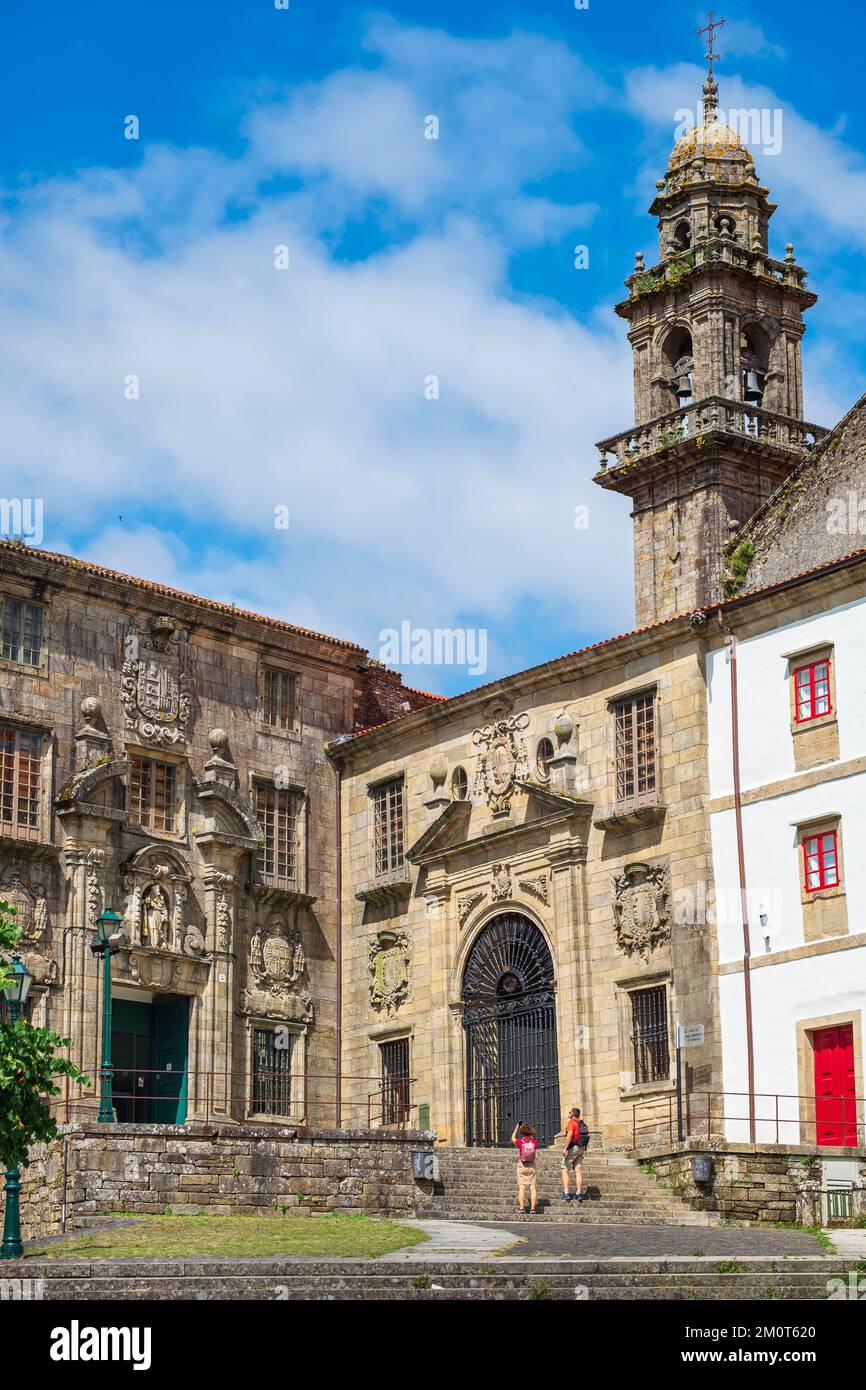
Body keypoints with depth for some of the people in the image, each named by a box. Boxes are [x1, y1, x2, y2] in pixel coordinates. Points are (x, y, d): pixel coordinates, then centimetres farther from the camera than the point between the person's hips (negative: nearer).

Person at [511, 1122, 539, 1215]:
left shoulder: (520, 1142, -12)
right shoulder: (534, 1142, -9)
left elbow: (513, 1139, 10)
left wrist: (517, 1128, 18)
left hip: (522, 1166, -1)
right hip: (532, 1166, 1)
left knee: (521, 1187, 2)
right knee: (533, 1187, 2)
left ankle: (521, 1208, -3)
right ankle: (533, 1208, -5)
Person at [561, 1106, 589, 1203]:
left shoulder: (571, 1122, -11)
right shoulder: (583, 1123, 13)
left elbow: (570, 1134, -25)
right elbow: (586, 1135, 18)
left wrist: (565, 1148, -26)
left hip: (572, 1147, -7)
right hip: (582, 1148, 7)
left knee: (565, 1170, -1)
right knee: (578, 1171, 8)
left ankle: (566, 1193, -8)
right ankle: (579, 1194, 4)